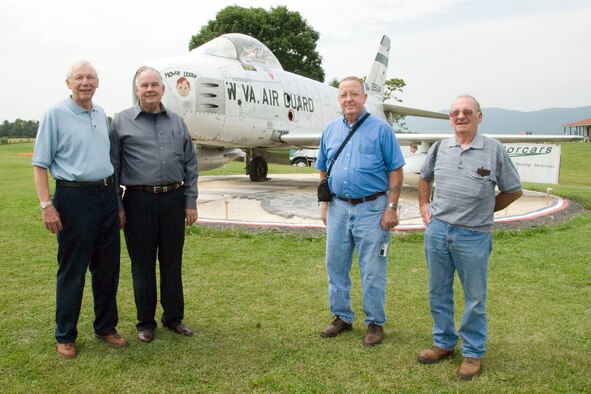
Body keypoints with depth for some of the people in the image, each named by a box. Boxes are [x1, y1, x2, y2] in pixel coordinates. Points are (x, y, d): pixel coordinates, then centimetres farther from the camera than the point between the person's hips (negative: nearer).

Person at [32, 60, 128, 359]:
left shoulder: (101, 114, 12)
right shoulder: (55, 114, -4)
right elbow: (40, 164, -6)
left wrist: (116, 197, 15)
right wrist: (46, 205, -15)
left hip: (107, 196, 6)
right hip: (74, 197, -5)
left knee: (107, 267, 11)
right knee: (72, 270, 3)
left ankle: (105, 327, 26)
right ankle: (65, 336, 18)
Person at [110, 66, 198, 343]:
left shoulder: (177, 122, 11)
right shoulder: (122, 122, 2)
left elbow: (190, 165, 11)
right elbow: (113, 166, 1)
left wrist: (191, 202, 6)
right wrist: (116, 206, -3)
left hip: (174, 199, 3)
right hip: (139, 201, -2)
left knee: (172, 262, 11)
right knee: (142, 264, 7)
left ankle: (174, 317, 25)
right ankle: (145, 322, 22)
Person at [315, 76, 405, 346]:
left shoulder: (380, 129, -4)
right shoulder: (330, 130, 11)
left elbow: (395, 171, -5)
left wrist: (392, 208, -11)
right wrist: (324, 205, 9)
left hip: (371, 208, -5)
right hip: (338, 207, 5)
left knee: (372, 270, 3)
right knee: (335, 265, 12)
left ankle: (375, 322, 18)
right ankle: (342, 317, 28)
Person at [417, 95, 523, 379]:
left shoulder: (494, 150, -4)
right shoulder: (440, 148, 6)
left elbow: (513, 191, 4)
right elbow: (425, 179, 24)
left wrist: (484, 211, 3)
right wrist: (424, 205, 13)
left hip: (473, 236, -3)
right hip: (437, 229, 4)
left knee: (474, 298, 8)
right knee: (438, 292, 14)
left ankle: (473, 352, 25)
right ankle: (443, 343, 32)